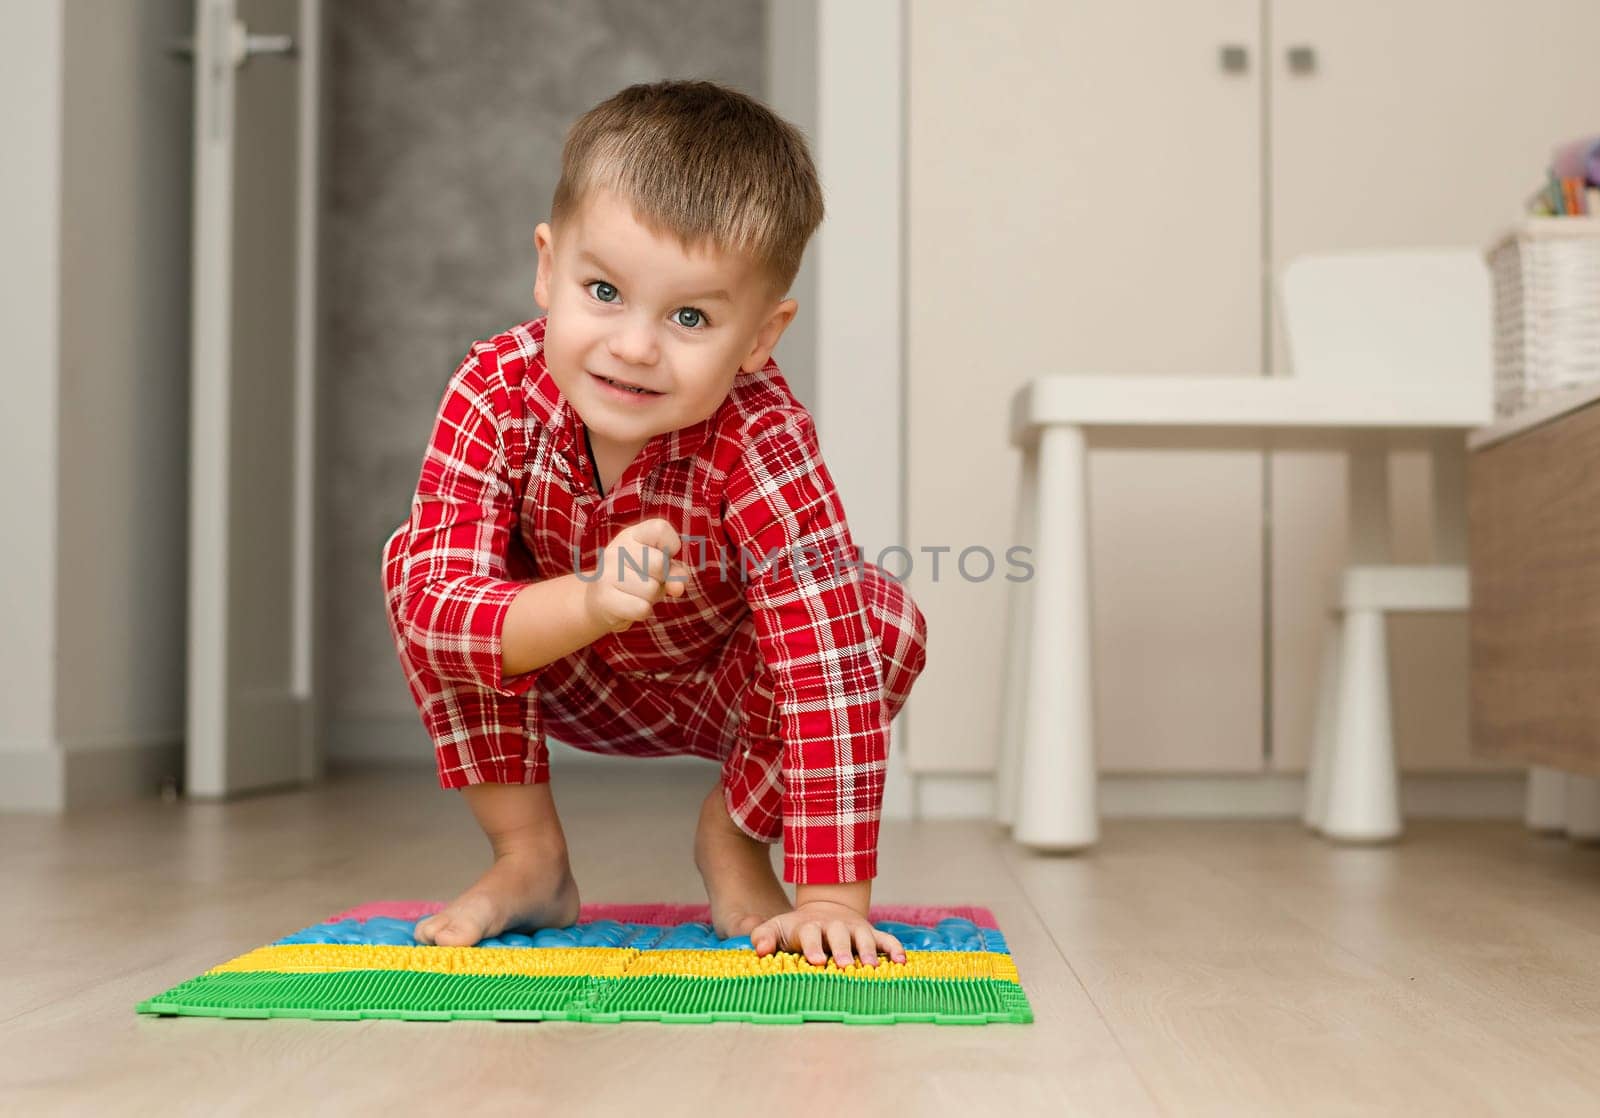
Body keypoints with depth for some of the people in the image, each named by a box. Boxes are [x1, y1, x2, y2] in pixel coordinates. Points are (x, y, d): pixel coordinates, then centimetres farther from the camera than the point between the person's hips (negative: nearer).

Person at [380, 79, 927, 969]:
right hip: (574, 682, 2)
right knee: (413, 565, -23)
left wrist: (833, 898, -41)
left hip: (727, 688, -1)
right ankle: (528, 858, -6)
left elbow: (831, 667, -39)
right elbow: (433, 610, -35)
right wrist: (589, 602, -55)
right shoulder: (493, 393, -30)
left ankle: (733, 839, -1)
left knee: (887, 625, -29)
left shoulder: (764, 444, -38)